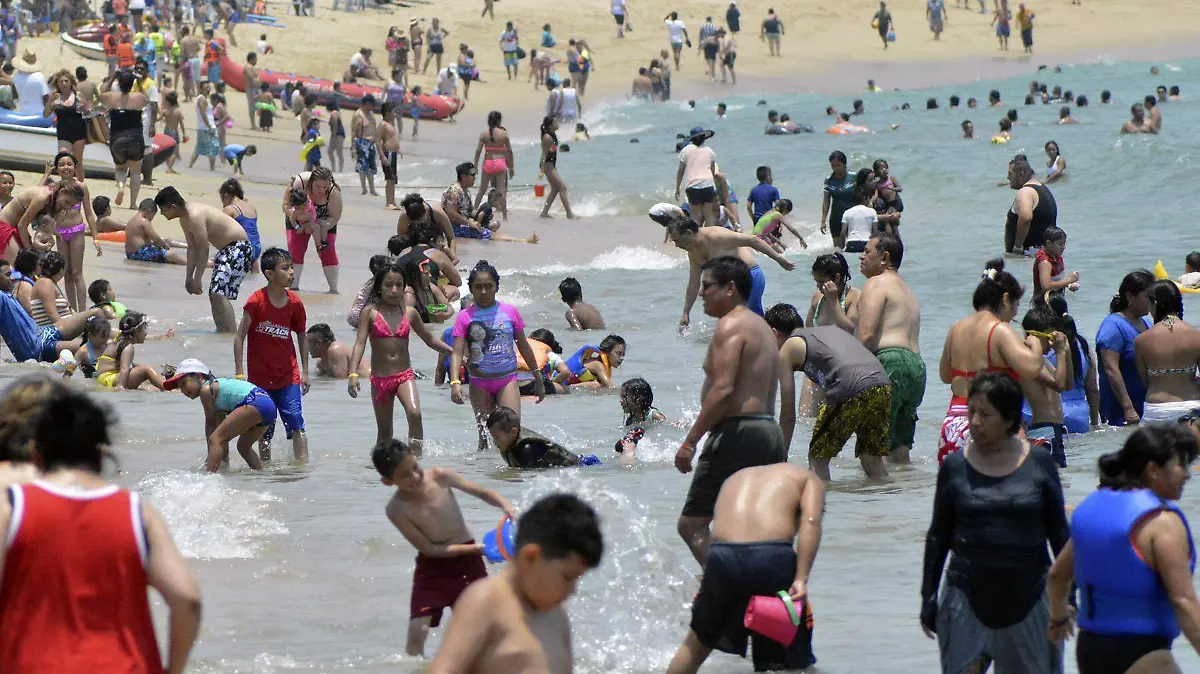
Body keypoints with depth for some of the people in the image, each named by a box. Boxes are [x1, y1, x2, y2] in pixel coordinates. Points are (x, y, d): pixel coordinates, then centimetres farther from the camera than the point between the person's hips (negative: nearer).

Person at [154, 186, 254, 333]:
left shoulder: (195, 216, -25)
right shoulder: (184, 219, 7)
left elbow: (203, 249, -23)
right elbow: (192, 248, 13)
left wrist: (197, 278, -18)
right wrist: (189, 277, 12)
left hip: (238, 248, -11)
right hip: (225, 249, 11)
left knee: (220, 293, -20)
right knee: (214, 294, 14)